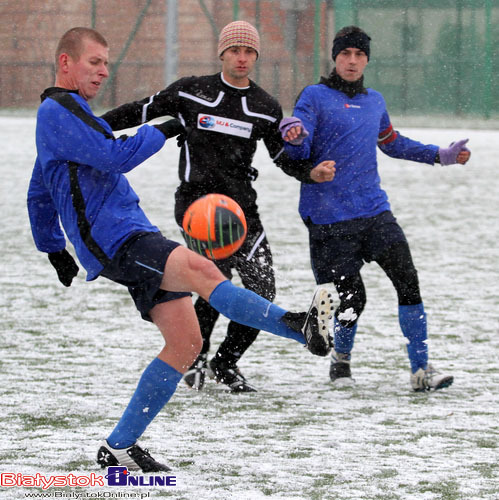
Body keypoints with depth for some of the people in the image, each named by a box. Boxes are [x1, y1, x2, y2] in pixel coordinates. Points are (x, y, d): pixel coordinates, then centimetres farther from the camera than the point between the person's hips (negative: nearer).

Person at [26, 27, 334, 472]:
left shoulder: (62, 114, 27)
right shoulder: (58, 110, -7)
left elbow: (39, 196, 36)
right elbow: (114, 156, -19)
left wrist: (54, 249, 41)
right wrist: (162, 131, -6)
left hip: (135, 238, 11)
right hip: (114, 239, -11)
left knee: (185, 343, 1)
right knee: (200, 269, -33)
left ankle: (119, 448, 6)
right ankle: (301, 326, -55)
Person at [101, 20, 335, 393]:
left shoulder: (266, 108, 10)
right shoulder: (191, 92, 3)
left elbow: (284, 157, 14)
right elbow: (143, 111, 12)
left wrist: (312, 173, -6)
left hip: (241, 206, 4)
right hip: (196, 201, -4)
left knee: (262, 290, -2)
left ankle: (226, 363, 19)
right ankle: (194, 356, -2)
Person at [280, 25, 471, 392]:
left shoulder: (374, 101, 17)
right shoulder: (315, 97, -1)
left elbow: (392, 143, 35)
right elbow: (300, 153, -10)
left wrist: (440, 155, 31)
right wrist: (294, 137, -33)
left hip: (374, 210, 5)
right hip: (330, 218, -5)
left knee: (408, 280, -11)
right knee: (351, 298, -7)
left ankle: (421, 369, -7)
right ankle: (341, 361, 23)